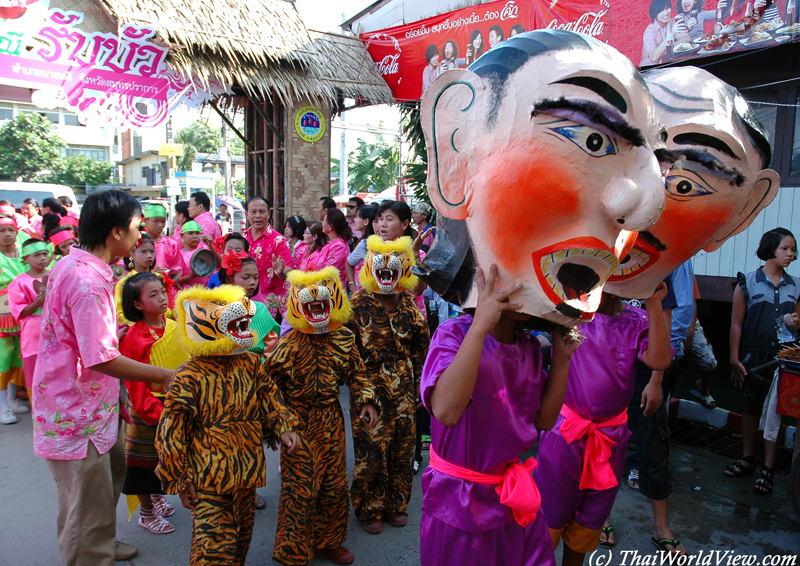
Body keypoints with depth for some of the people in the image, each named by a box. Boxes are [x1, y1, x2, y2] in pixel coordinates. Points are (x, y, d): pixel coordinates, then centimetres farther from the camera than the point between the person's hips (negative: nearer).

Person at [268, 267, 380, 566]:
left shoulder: (343, 338, -1)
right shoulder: (290, 343, -14)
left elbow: (356, 373, 8)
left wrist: (367, 400, -3)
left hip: (330, 420, 5)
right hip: (299, 422, -4)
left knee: (334, 483, 15)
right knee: (300, 487, 3)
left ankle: (328, 541, 38)